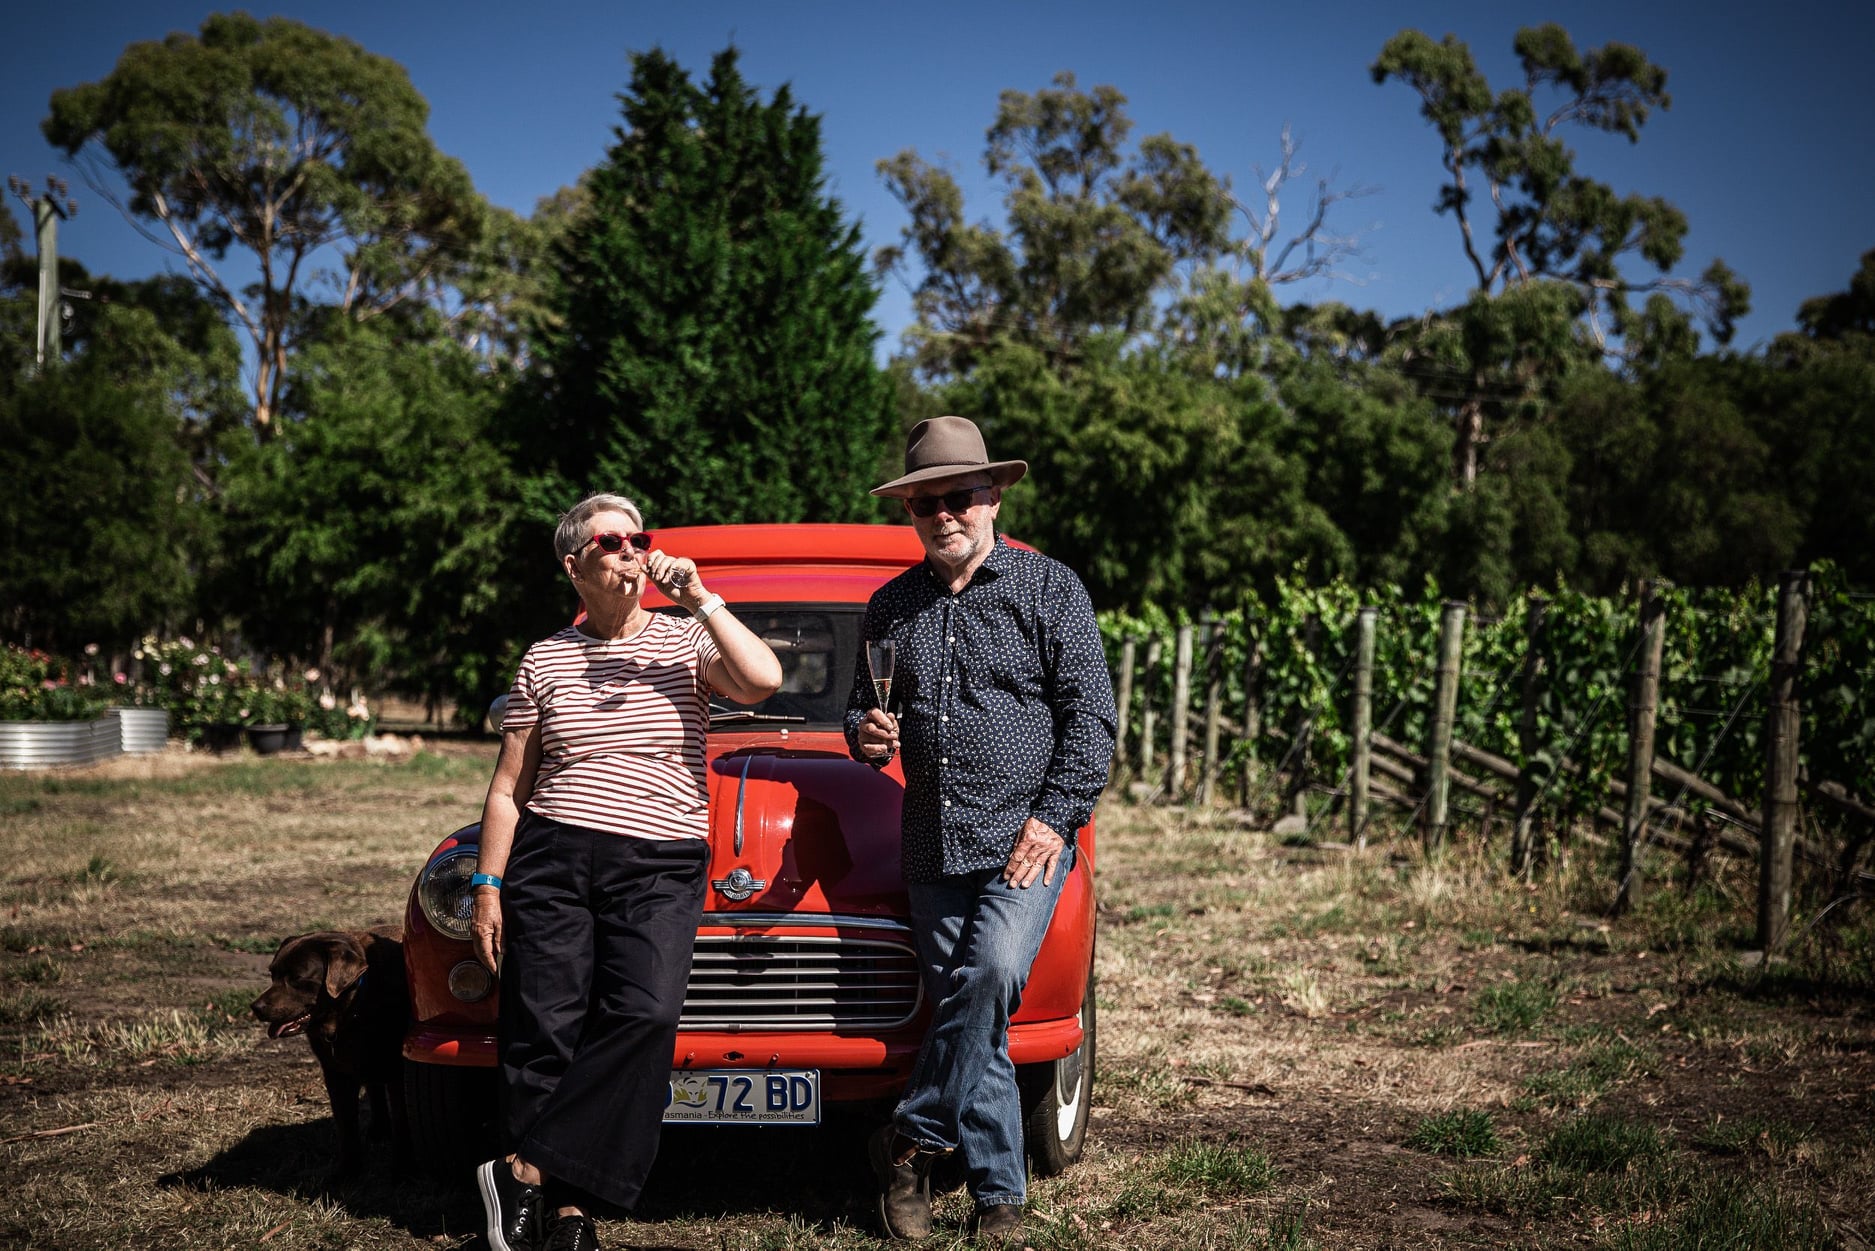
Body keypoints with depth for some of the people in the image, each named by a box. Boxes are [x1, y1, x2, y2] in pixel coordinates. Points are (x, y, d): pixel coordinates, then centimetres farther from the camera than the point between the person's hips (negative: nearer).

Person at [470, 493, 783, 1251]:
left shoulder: (684, 640, 9)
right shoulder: (544, 661, 12)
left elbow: (762, 681, -11)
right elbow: (508, 789, 13)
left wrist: (700, 599, -8)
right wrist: (487, 887, 7)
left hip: (660, 871, -1)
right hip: (552, 859, 1)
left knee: (646, 1017, -21)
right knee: (544, 1034, -5)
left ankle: (527, 1169, -15)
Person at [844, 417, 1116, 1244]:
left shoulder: (1048, 588, 2)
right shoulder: (891, 608, 14)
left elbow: (1090, 714, -3)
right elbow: (862, 715, 24)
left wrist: (1054, 817, -11)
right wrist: (867, 735, -1)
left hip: (1025, 837, -4)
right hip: (932, 849, 4)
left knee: (992, 974, -24)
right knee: (966, 1016, 3)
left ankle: (909, 1141, -10)